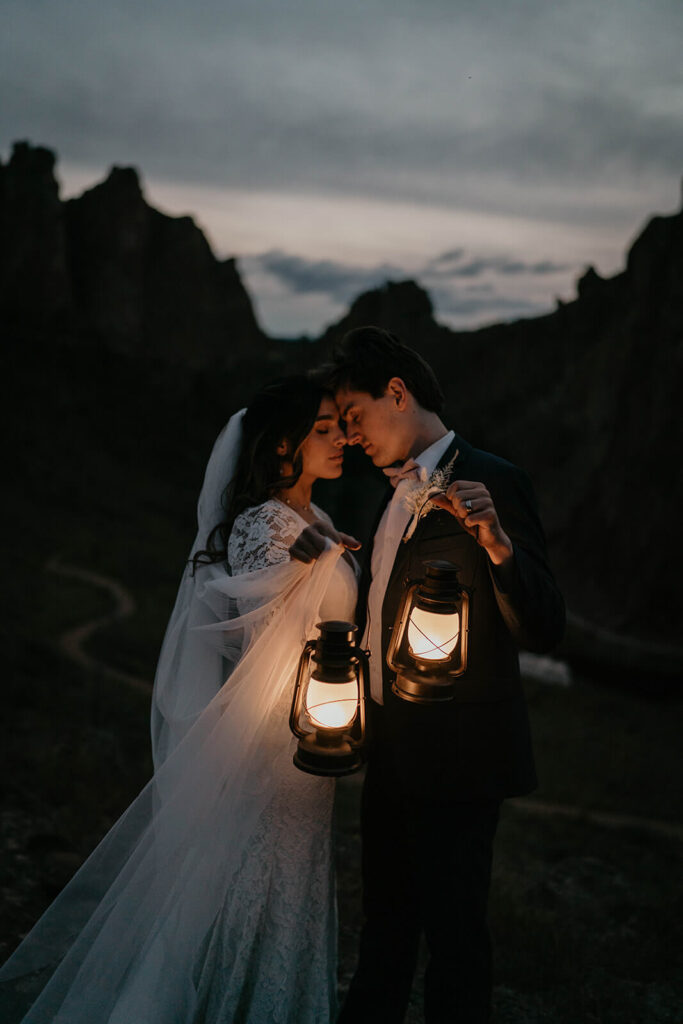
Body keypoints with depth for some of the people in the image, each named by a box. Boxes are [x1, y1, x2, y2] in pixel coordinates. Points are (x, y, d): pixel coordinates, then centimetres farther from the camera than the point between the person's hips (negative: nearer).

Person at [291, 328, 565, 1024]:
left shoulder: (491, 483, -15)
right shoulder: (399, 494, 12)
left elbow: (542, 631, -20)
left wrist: (497, 543, -35)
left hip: (457, 756, -8)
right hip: (393, 751, 9)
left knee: (452, 928, 6)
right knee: (386, 916, 24)